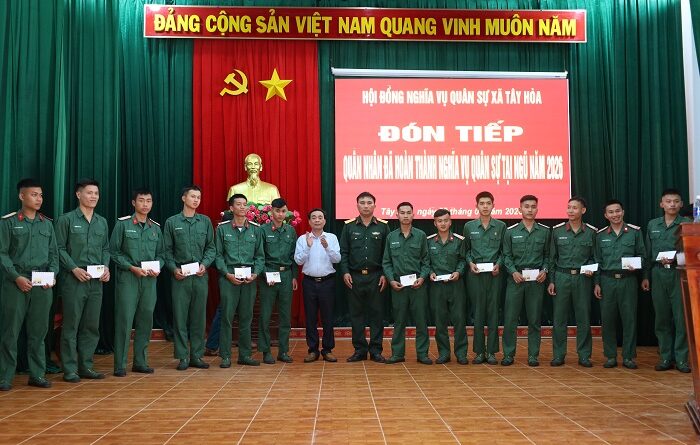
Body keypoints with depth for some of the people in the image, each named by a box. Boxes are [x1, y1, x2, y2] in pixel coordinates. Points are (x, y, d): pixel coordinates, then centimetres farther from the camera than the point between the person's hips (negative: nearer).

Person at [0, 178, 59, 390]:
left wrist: (52, 275, -2)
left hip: (43, 285, 3)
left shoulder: (47, 224, 13)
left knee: (38, 331, 7)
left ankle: (37, 374, 14)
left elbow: (54, 254, 14)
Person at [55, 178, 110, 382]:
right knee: (71, 325, 0)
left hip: (96, 281, 5)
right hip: (74, 280, -5)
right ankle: (70, 369, 7)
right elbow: (60, 248, -4)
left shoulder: (102, 222, 14)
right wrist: (74, 269, -14)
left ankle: (86, 366, 17)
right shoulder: (66, 219, -1)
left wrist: (106, 267, 0)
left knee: (92, 326, 8)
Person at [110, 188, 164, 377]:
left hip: (149, 280, 4)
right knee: (124, 320, -5)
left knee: (146, 321, 8)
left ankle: (141, 362, 18)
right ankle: (120, 365, 2)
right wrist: (132, 268, -13)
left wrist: (157, 268, -4)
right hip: (127, 277, -4)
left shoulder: (156, 228, 13)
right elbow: (114, 252, -3)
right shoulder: (122, 224, 0)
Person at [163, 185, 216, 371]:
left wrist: (205, 264, -7)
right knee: (180, 316, 0)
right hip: (180, 275, -1)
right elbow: (166, 250, 5)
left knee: (199, 317, 5)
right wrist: (174, 268, -8)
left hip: (200, 275, 2)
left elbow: (211, 247, 8)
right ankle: (183, 357, 7)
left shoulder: (205, 221, 9)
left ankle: (197, 355, 13)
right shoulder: (172, 222, 5)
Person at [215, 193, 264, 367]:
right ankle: (225, 356, 5)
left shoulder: (255, 229, 9)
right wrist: (227, 274, -10)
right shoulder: (223, 228, 3)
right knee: (227, 316, -3)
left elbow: (260, 255, 9)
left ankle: (245, 354, 15)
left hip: (249, 278, 3)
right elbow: (218, 254, 1)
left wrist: (255, 273, -6)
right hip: (229, 277, -2)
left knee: (246, 317, 7)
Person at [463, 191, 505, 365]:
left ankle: (491, 351, 9)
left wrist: (498, 264, -7)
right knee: (478, 311, 2)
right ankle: (479, 351, 10)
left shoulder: (500, 226, 4)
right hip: (475, 273, 0)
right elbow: (466, 250, 12)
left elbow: (504, 250, 9)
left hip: (494, 273, 0)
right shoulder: (469, 226, 5)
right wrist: (470, 263, -5)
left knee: (493, 311, 2)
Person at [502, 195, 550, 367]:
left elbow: (547, 255, 11)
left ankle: (533, 355, 14)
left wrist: (544, 270, -5)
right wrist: (513, 272, -9)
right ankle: (508, 354, 9)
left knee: (534, 319, 5)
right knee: (510, 317, 0)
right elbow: (506, 256, 5)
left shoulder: (544, 231, 6)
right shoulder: (511, 231, 3)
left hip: (536, 279, 1)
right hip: (516, 278, 0)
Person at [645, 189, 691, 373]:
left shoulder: (687, 224, 2)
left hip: (679, 273, -3)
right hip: (658, 275, 3)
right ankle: (665, 357, 14)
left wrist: (674, 260, -17)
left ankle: (682, 358, 6)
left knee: (681, 317, -3)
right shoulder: (652, 225, 12)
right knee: (662, 318, 6)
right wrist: (646, 276, 7)